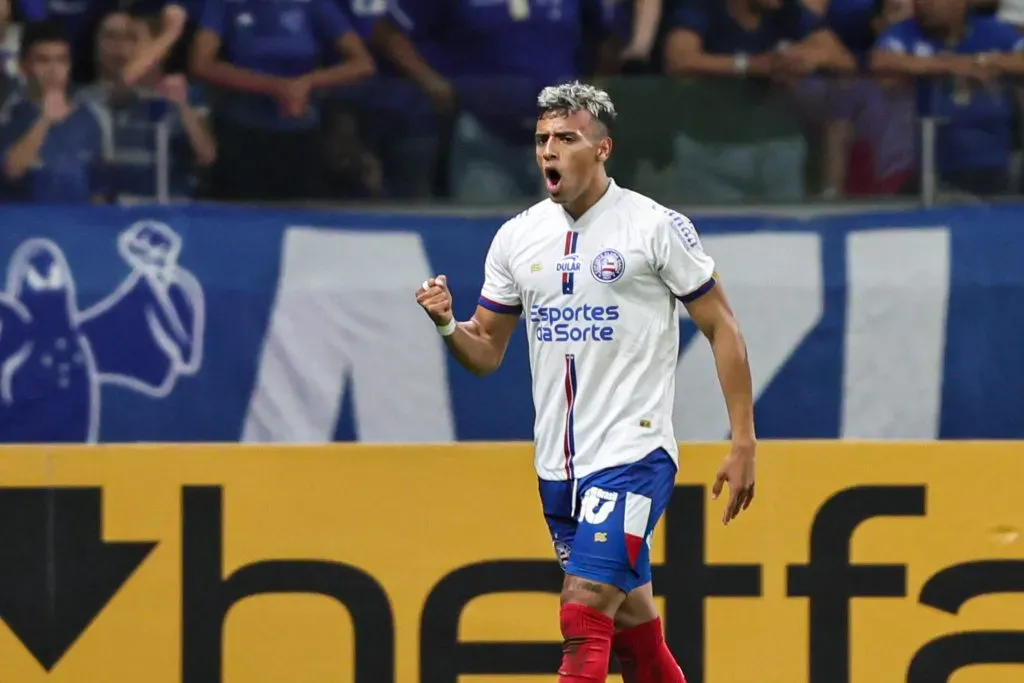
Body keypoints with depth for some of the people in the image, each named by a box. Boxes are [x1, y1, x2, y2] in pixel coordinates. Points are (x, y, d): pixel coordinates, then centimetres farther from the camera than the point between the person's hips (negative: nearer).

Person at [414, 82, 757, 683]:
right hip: (559, 466, 6)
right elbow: (487, 352, 14)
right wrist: (447, 323, -9)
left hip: (634, 455, -6)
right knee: (633, 627, 12)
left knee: (584, 614, -17)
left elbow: (722, 329, -2)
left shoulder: (658, 227, -7)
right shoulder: (518, 237, 8)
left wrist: (744, 444, -6)